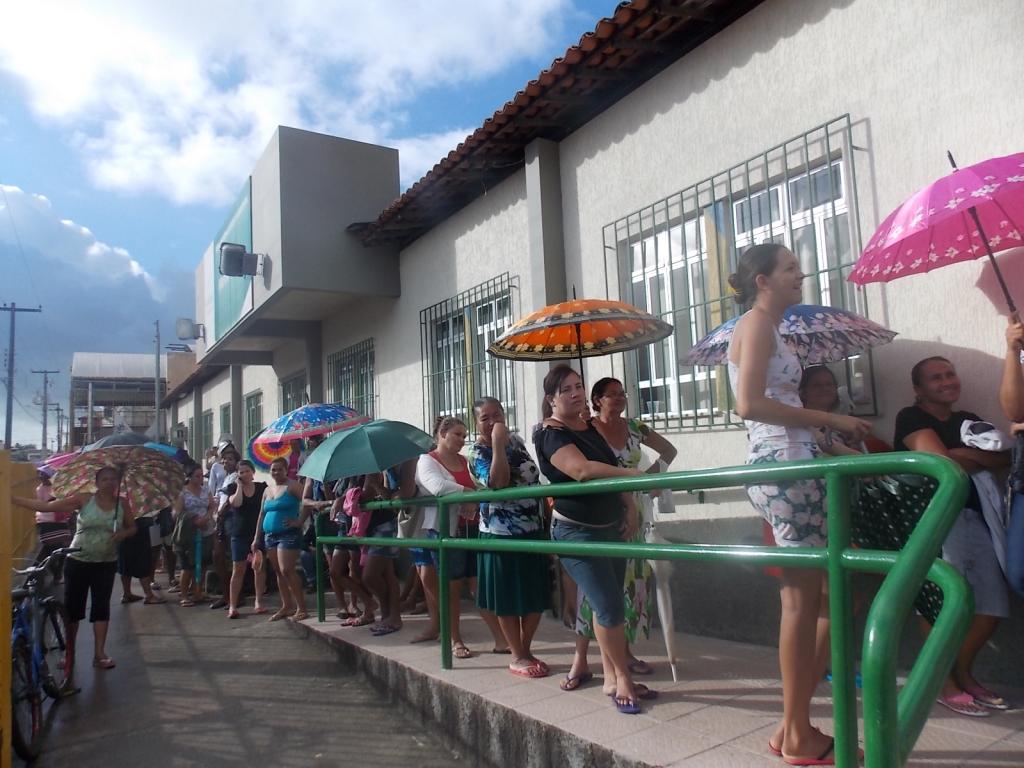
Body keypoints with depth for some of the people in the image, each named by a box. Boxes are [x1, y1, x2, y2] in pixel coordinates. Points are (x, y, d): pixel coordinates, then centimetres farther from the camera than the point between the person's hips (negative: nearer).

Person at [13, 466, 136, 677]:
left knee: (101, 606, 3)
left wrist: (123, 534, -16)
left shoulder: (123, 503, -2)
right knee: (72, 606, 5)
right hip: (77, 561, -1)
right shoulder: (84, 499, -8)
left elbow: (132, 528, 7)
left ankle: (99, 653, 10)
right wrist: (13, 498, -16)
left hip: (106, 564, 1)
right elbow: (47, 506, -10)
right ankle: (69, 652, 21)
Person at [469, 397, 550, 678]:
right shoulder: (478, 452, -10)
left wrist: (546, 510, 16)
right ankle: (517, 657, 19)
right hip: (501, 534, -6)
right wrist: (497, 443, -27)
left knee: (537, 595, 10)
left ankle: (525, 649, 27)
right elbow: (498, 482, -28)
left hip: (533, 530, 6)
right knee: (509, 598, 5)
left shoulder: (516, 441, 8)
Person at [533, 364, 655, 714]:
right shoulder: (551, 434, -16)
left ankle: (611, 677, 23)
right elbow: (582, 469, -32)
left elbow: (612, 467, 17)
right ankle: (622, 678, 10)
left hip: (611, 527, 8)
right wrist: (634, 474, -33)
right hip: (577, 533, -7)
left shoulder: (590, 427, 10)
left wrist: (630, 506, 5)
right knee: (611, 608, -8)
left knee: (606, 606, 13)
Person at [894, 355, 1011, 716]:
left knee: (993, 603, 2)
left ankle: (962, 673, 20)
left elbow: (1004, 458, 8)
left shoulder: (969, 420, 22)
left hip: (974, 516, 7)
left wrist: (962, 455, -11)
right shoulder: (912, 417, 1)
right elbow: (940, 462, -13)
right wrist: (979, 461, 3)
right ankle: (943, 681, 1)